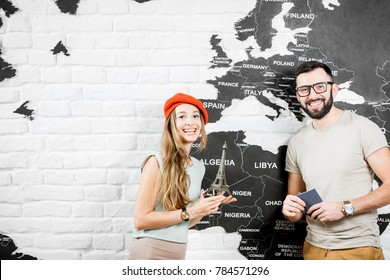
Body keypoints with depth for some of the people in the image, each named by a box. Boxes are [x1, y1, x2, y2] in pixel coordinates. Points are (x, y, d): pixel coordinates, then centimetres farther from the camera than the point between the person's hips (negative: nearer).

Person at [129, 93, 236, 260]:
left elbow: (186, 222, 11)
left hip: (178, 252, 6)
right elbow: (140, 220, -17)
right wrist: (190, 212, -18)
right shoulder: (156, 162, -15)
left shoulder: (199, 167, 5)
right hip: (150, 251, -6)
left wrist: (210, 205, -5)